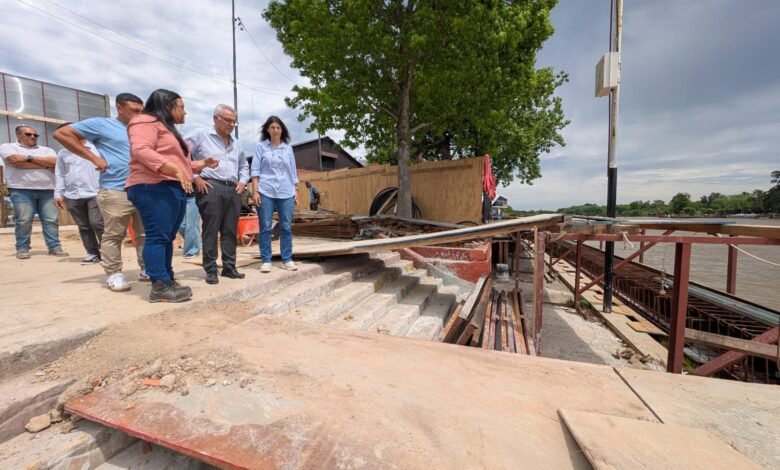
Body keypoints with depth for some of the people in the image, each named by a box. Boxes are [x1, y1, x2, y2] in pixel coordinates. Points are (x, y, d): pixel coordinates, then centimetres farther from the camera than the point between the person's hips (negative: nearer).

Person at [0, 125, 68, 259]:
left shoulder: (46, 150, 19)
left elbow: (54, 162, -1)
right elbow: (16, 162, -8)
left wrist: (29, 157, -4)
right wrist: (45, 164, -2)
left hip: (47, 190, 2)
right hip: (22, 191, -2)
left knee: (51, 220, -3)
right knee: (23, 221, -4)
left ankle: (55, 247, 0)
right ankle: (22, 249, 4)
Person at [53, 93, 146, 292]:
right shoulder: (101, 124, 3)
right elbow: (61, 133, 2)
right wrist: (93, 157, -6)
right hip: (115, 191, -5)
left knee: (145, 234, 7)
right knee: (114, 235, -1)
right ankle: (114, 274, 8)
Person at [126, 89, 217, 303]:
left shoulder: (169, 129, 30)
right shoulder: (146, 122, -2)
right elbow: (141, 150, -20)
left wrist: (202, 164, 26)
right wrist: (175, 170, -28)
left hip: (174, 189, 10)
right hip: (154, 189, -10)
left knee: (168, 237, 7)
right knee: (157, 236, -12)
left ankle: (167, 281, 11)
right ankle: (160, 286, -11)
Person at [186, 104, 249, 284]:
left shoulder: (236, 144, 22)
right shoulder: (200, 136, 4)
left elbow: (244, 166, 30)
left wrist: (242, 181, 13)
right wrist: (195, 178, -8)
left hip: (232, 190, 6)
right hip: (210, 187, -5)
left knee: (230, 231, 6)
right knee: (211, 230, -5)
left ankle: (229, 267, 13)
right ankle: (210, 270, 2)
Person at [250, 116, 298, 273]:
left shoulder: (288, 148, 14)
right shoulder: (260, 146, 7)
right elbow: (255, 170, 2)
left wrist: (296, 191, 10)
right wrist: (255, 191, -7)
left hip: (286, 192, 2)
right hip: (265, 192, -2)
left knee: (286, 227, 3)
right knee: (265, 227, 0)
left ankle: (287, 259, 11)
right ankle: (266, 261, 8)